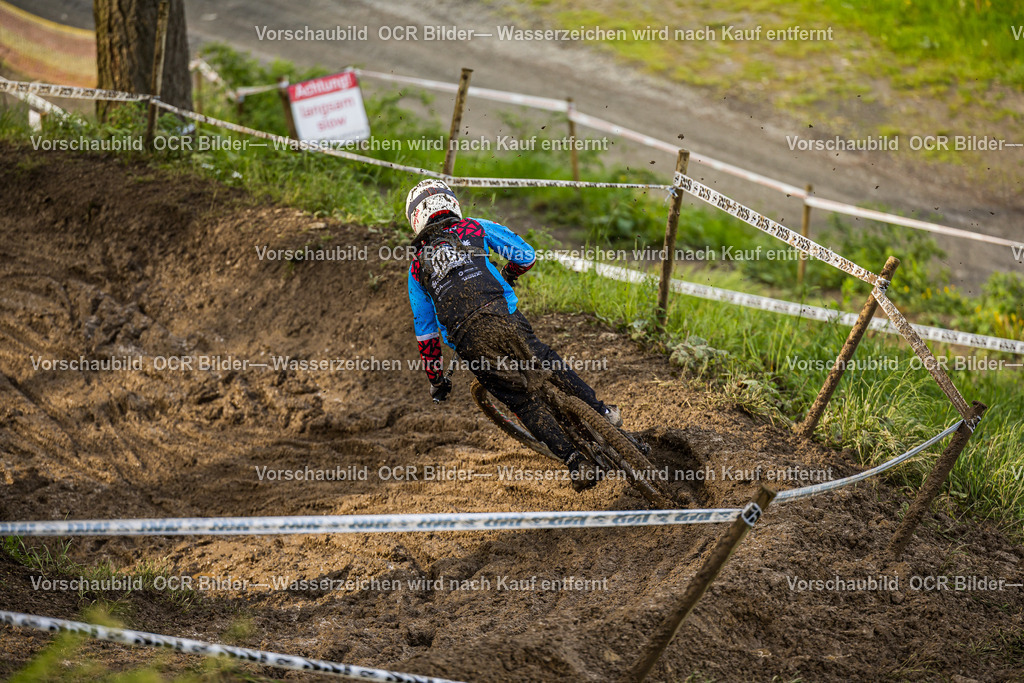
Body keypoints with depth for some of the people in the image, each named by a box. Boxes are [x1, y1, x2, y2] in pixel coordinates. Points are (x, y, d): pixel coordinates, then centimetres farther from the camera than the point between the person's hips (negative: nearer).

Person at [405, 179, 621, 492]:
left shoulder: (417, 268, 23)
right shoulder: (474, 228, 20)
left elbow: (425, 332, 26)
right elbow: (526, 256, 20)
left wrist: (435, 379, 35)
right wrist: (506, 276, 42)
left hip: (467, 340, 0)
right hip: (504, 319, 0)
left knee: (523, 399, 6)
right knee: (547, 363, 25)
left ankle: (575, 461, -3)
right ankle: (602, 412, 23)